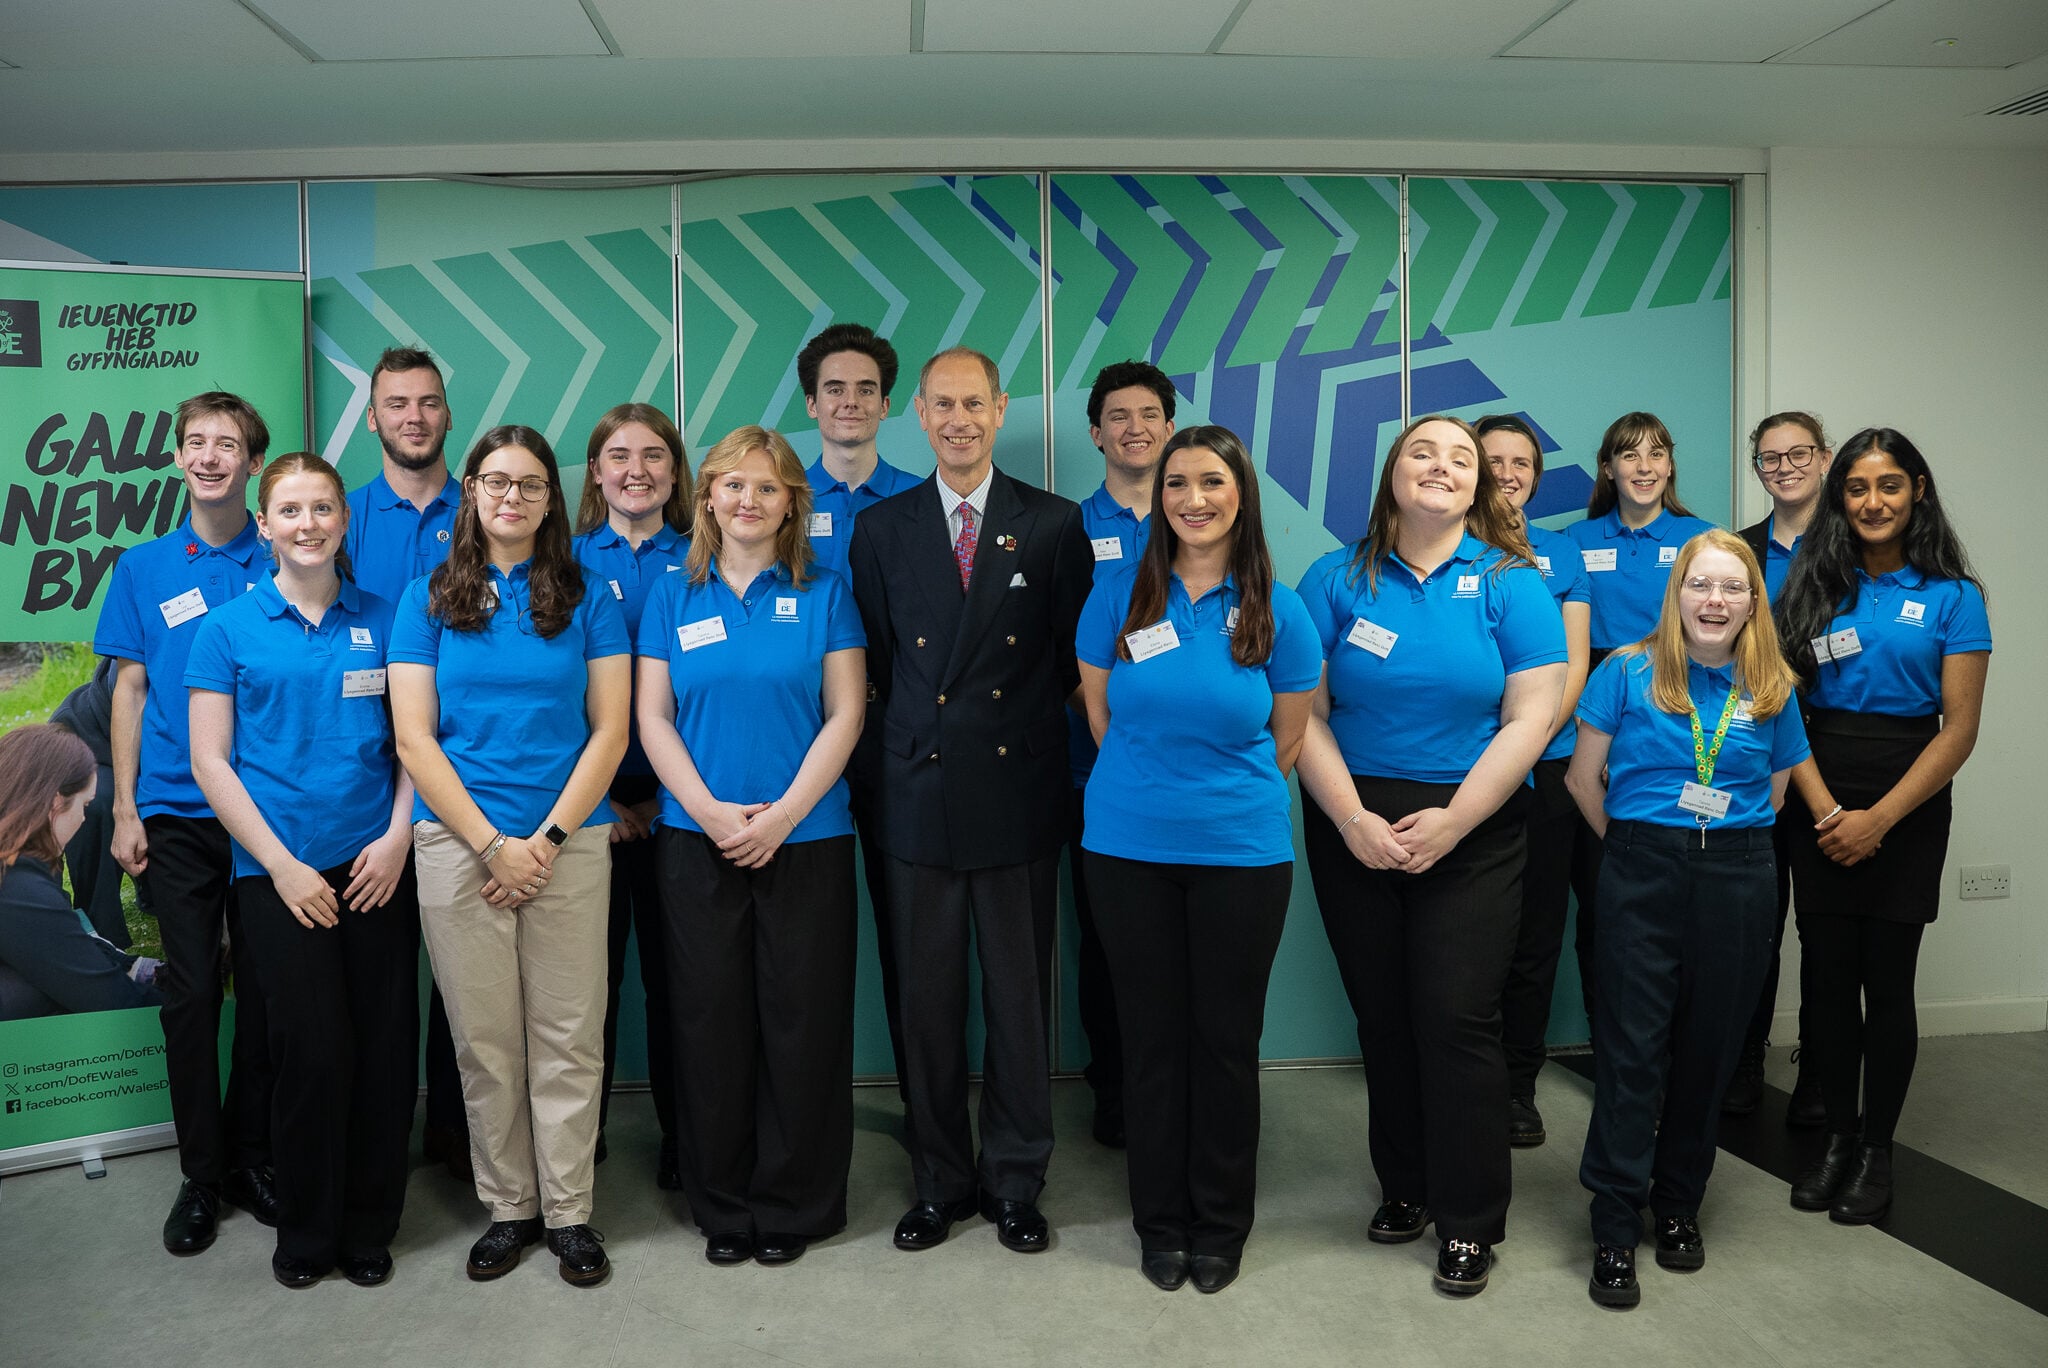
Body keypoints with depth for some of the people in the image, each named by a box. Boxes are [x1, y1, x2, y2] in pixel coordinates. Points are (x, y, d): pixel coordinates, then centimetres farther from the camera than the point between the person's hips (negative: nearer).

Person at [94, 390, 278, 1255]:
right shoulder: (143, 569, 7)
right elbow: (130, 692, 8)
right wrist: (125, 809, 2)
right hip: (178, 814, 1)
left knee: (264, 990, 6)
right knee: (191, 994, 3)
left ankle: (251, 1158, 22)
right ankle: (200, 1174, 17)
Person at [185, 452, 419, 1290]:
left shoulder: (380, 622, 7)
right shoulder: (229, 629, 2)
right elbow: (210, 761, -1)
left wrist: (398, 837, -5)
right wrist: (282, 864, -8)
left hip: (377, 866, 2)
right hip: (277, 870, -2)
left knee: (385, 1048, 4)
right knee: (313, 1052, 0)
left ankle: (369, 1227, 23)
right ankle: (305, 1232, 22)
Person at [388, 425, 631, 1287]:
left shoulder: (588, 597, 6)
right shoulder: (429, 599, 6)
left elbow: (610, 732, 2)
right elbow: (414, 738, 1)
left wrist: (547, 840, -7)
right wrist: (494, 845, -7)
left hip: (569, 842, 0)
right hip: (459, 844, 1)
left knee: (568, 1037, 2)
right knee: (483, 1040, 6)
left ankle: (569, 1213, 16)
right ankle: (508, 1208, 22)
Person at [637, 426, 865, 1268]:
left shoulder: (824, 595, 3)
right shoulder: (674, 597, 8)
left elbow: (845, 714, -2)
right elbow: (652, 715, 4)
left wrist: (781, 815, -12)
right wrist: (711, 811, -10)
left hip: (805, 838, -1)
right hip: (697, 840, 1)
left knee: (802, 1022, 3)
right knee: (711, 1020, 6)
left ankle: (794, 1206, 19)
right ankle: (723, 1206, 22)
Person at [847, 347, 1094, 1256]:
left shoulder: (1054, 525, 3)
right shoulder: (882, 528, 7)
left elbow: (1077, 657, 5)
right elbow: (877, 663, 9)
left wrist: (1020, 724, 2)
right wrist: (923, 724, 3)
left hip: (1018, 794, -1)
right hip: (919, 795, 1)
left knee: (1020, 997, 8)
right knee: (927, 999, 9)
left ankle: (1016, 1183, 24)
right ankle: (941, 1182, 25)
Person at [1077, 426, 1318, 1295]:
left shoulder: (1277, 612, -2)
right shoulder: (1119, 596, -1)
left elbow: (1287, 740, 7)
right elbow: (1100, 712, 9)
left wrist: (1227, 796, 10)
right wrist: (1154, 785, 11)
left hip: (1242, 852, 0)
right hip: (1129, 849, 1)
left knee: (1227, 1038, 8)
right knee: (1151, 1035, 10)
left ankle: (1221, 1225, 27)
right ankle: (1160, 1221, 27)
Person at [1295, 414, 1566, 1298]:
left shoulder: (1511, 584, -1)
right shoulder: (1336, 580, 2)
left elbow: (1530, 720, -6)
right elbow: (1305, 714, -2)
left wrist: (1449, 823, -13)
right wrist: (1352, 819, -12)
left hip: (1470, 834, -1)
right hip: (1354, 828, 2)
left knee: (1459, 1019, -3)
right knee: (1383, 1017, 9)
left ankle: (1470, 1221, 13)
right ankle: (1404, 1187, 28)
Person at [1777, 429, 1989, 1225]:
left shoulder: (1951, 597, -1)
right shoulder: (1813, 584, 5)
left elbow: (1959, 729, -5)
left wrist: (1879, 819, -12)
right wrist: (1826, 810, -10)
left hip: (1906, 806, -2)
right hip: (1817, 801, 2)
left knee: (1887, 980, 3)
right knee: (1829, 974, 6)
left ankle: (1877, 1151, 19)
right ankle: (1837, 1138, 21)